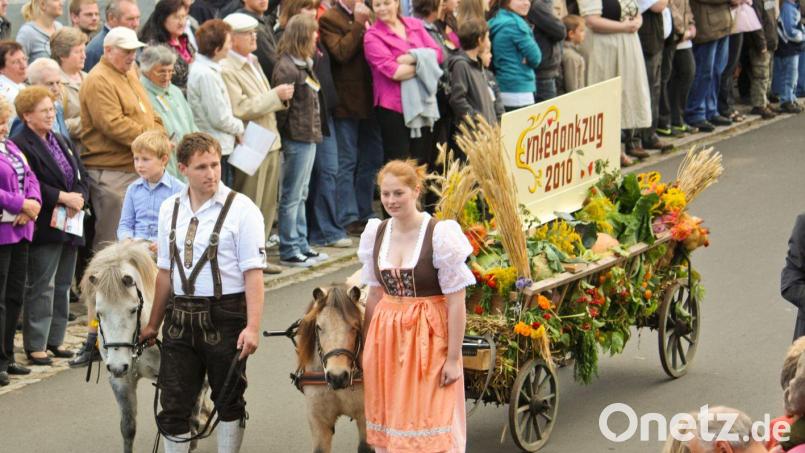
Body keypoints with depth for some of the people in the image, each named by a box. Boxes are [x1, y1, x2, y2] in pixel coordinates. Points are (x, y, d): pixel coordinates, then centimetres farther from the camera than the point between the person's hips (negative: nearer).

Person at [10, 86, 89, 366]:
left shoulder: (60, 141, 17)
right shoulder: (20, 145, -10)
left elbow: (82, 176, 15)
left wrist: (79, 197, -6)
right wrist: (63, 198, -19)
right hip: (45, 229, -8)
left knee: (62, 285, 11)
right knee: (42, 287, -6)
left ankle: (55, 340, 19)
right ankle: (35, 345, -2)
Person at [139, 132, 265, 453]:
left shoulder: (241, 209, -8)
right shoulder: (170, 209, 7)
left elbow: (253, 273, -13)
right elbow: (165, 271, 14)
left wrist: (252, 327, -20)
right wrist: (154, 324, 17)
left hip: (225, 315, -4)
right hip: (180, 315, 4)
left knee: (229, 399, 10)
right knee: (174, 403, 4)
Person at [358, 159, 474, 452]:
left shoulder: (440, 235, -13)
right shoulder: (376, 234, 4)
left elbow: (456, 302, -13)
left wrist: (453, 358, -14)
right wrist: (366, 346, 14)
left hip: (428, 339, -5)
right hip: (386, 337, 6)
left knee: (427, 419, -5)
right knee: (387, 418, 11)